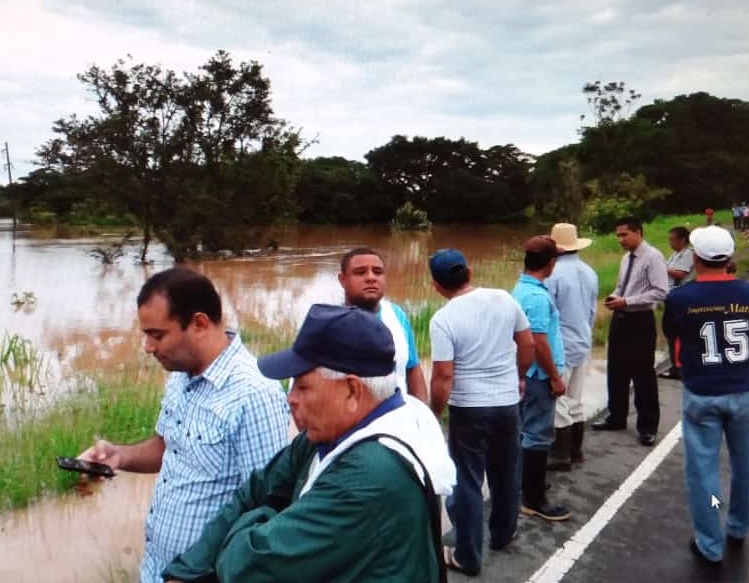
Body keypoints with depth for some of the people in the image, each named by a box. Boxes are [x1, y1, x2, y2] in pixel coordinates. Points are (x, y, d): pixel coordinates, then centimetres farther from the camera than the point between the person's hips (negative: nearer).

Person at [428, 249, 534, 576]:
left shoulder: (443, 319, -16)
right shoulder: (504, 299, -3)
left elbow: (443, 377, -17)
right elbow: (527, 344, 5)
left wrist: (434, 415, -3)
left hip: (469, 409, -5)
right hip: (508, 403, 5)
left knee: (467, 484, 8)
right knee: (506, 475, 22)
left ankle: (468, 557, 19)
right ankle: (501, 535, 41)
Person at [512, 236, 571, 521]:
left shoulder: (521, 288, 8)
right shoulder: (538, 296, -23)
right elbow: (539, 343, -25)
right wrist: (555, 378, -16)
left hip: (525, 373, 10)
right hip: (538, 375, -10)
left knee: (525, 431, 19)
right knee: (538, 436, -1)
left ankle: (526, 482, 33)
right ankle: (534, 500, 7)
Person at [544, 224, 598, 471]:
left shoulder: (553, 273, -17)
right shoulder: (590, 273, 6)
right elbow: (593, 311, 13)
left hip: (560, 347, -8)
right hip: (582, 345, 8)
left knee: (558, 403, 0)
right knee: (575, 401, 16)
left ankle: (561, 456, 6)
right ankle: (575, 450, 25)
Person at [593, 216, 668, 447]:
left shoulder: (653, 257, -13)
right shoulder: (626, 258, 12)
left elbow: (661, 292, -20)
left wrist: (626, 301, -22)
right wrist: (614, 296, -1)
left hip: (640, 321, -8)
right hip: (620, 319, 8)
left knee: (643, 375, 2)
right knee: (616, 372, 15)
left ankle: (647, 427, 16)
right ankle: (616, 418, 30)